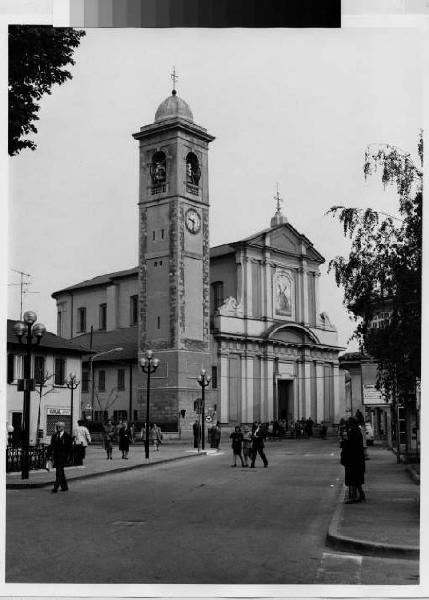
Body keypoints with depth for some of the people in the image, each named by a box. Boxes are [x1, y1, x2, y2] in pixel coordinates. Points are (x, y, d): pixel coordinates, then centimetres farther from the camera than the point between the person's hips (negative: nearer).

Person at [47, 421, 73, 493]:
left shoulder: (67, 436, -4)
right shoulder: (54, 435, 11)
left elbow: (70, 447, -4)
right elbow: (51, 446, 9)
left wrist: (68, 456, -10)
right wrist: (49, 455, 0)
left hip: (63, 457, -6)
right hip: (56, 456, 6)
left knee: (59, 472, -12)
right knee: (60, 472, 12)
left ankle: (56, 488, -12)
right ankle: (64, 487, 23)